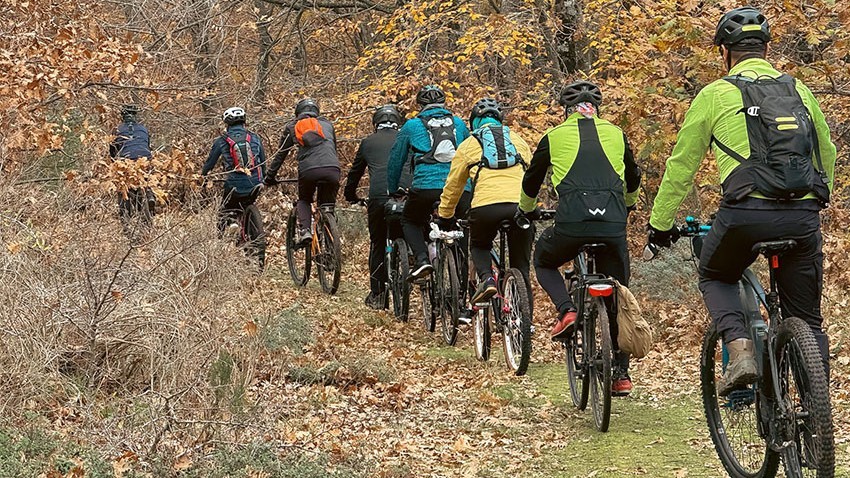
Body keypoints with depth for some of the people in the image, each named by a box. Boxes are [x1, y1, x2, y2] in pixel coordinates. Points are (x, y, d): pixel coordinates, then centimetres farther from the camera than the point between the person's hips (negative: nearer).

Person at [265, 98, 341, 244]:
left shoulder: (292, 126, 24)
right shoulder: (327, 124, 29)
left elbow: (280, 154, 27)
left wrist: (270, 177, 36)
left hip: (308, 170, -1)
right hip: (332, 169, 1)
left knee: (304, 200, 23)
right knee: (328, 206, 18)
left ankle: (304, 230, 0)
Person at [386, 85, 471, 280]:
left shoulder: (412, 126, 16)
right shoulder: (458, 124, 22)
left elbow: (395, 161, 22)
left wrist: (392, 191, 35)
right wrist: (473, 187, 43)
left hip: (426, 186, -2)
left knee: (410, 222, 22)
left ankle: (422, 259, -2)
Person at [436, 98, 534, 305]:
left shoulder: (468, 145, 21)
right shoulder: (518, 140, 27)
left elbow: (453, 185, 25)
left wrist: (444, 217, 38)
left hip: (485, 205, -1)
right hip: (520, 204, 2)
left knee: (479, 246, 26)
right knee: (521, 266, 13)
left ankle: (486, 278, -2)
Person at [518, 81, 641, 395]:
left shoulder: (555, 136, 15)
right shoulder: (615, 134, 19)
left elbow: (531, 182, 27)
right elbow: (633, 180, 35)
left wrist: (526, 211, 48)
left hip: (571, 223, -2)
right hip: (614, 224, 2)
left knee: (543, 261, 29)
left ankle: (566, 311, 4)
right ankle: (621, 374, 15)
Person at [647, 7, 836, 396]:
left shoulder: (715, 94, 9)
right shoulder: (799, 90, 19)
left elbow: (681, 166, 13)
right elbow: (827, 155, 28)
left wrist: (660, 224, 24)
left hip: (746, 213, -3)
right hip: (804, 216, 3)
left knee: (715, 277, 26)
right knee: (807, 322, 14)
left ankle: (740, 352, 1)